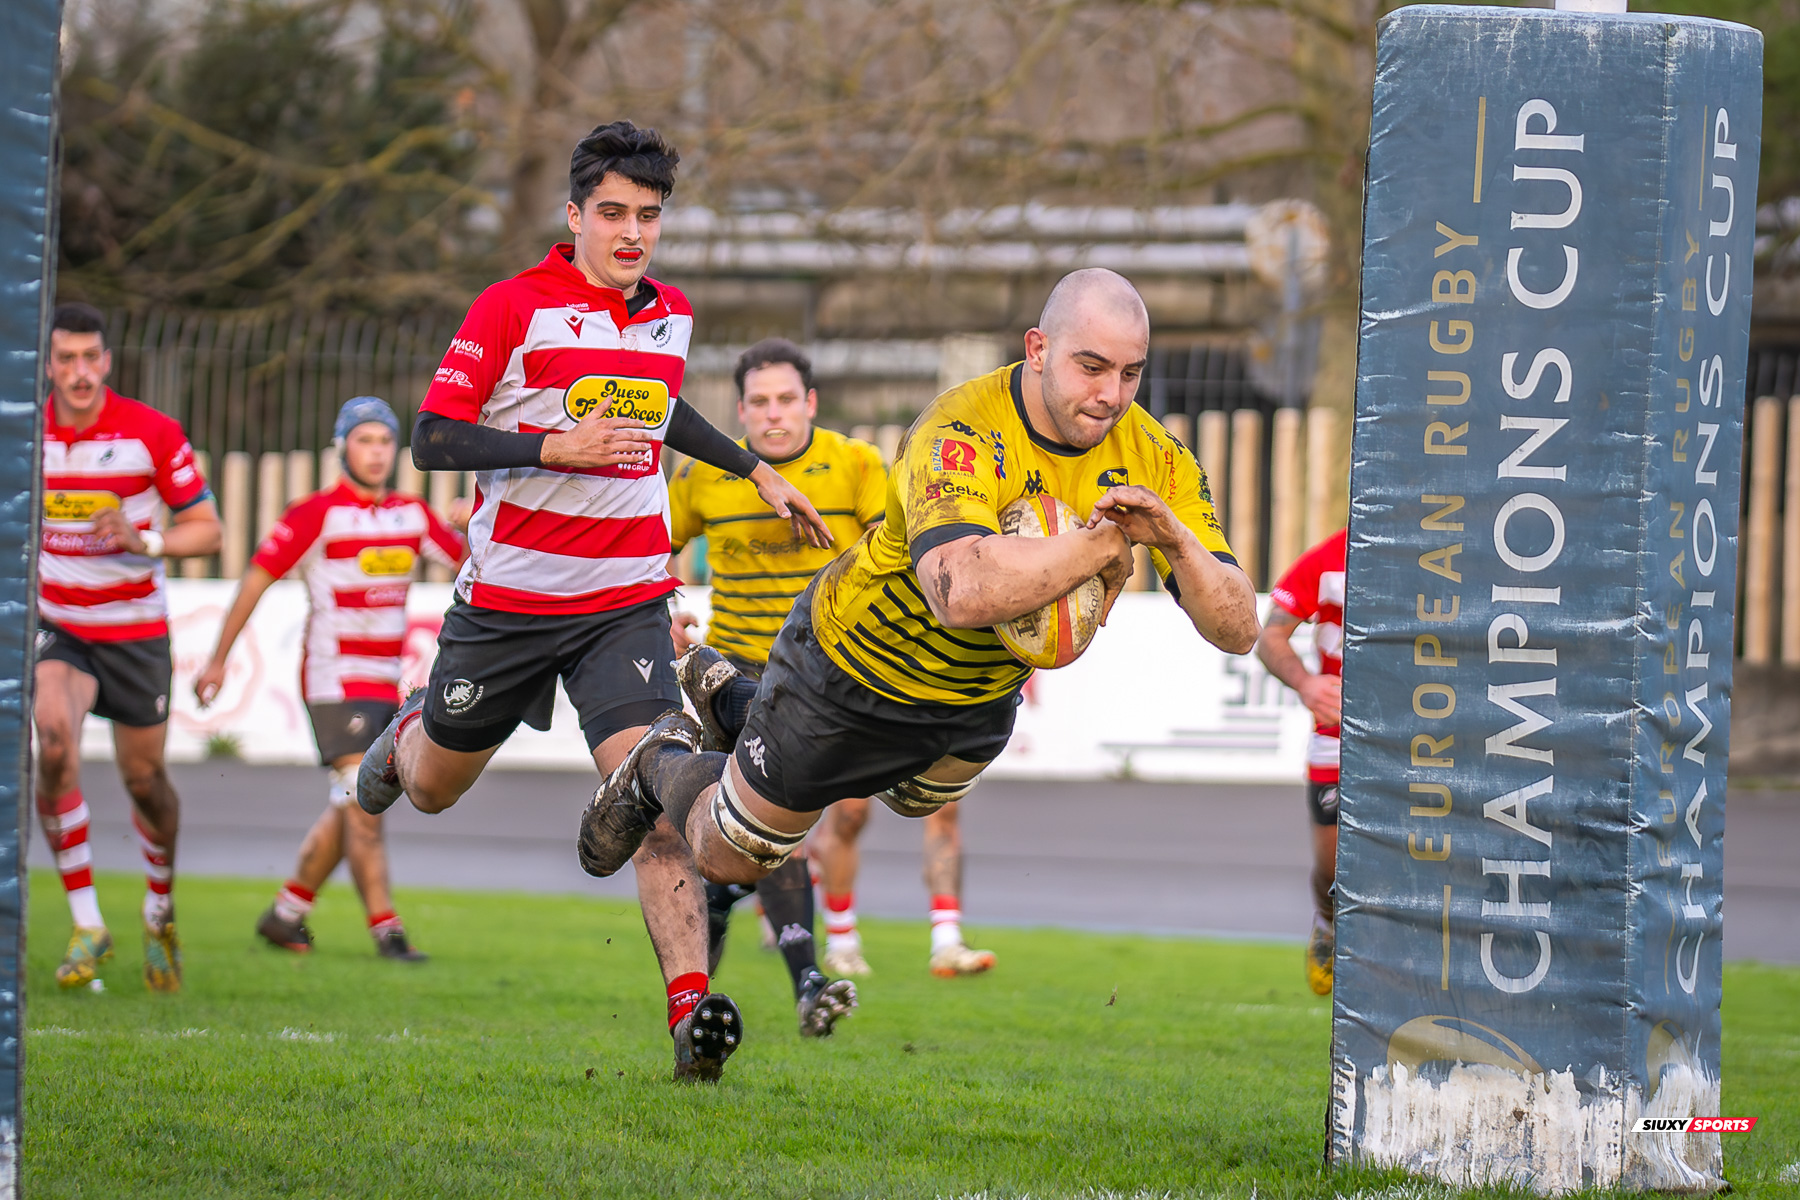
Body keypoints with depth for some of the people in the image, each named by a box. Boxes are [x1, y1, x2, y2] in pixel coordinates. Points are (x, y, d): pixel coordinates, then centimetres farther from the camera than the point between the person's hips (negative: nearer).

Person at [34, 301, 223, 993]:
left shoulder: (152, 433, -12)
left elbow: (206, 529, -7)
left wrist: (144, 542, -24)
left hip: (134, 629, 0)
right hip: (54, 624, 1)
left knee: (144, 780, 7)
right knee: (55, 741, -25)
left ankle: (160, 913, 38)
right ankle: (87, 926, -17)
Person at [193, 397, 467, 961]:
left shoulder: (412, 514, 9)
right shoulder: (317, 513, -8)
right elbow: (257, 578, -5)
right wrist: (218, 659, -4)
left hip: (387, 682, 7)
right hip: (334, 678, -7)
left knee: (349, 811, 10)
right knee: (364, 808, -13)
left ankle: (285, 913, 22)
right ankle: (385, 929, -16)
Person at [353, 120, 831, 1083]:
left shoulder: (671, 315, 7)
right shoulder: (512, 308, -10)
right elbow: (433, 438, -13)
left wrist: (757, 471, 27)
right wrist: (555, 448, -23)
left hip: (627, 601, 2)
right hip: (508, 596, -2)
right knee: (434, 788, 18)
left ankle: (692, 1013, -27)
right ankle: (410, 732, 57)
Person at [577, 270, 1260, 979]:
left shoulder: (1152, 456, -20)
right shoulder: (961, 434, -39)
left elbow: (1237, 631, -22)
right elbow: (963, 593, -58)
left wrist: (1175, 541, -40)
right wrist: (1103, 544, -48)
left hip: (984, 698, 6)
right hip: (857, 670, -6)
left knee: (916, 801, 37)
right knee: (728, 860, 11)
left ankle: (734, 703, 56)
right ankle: (663, 766, 44)